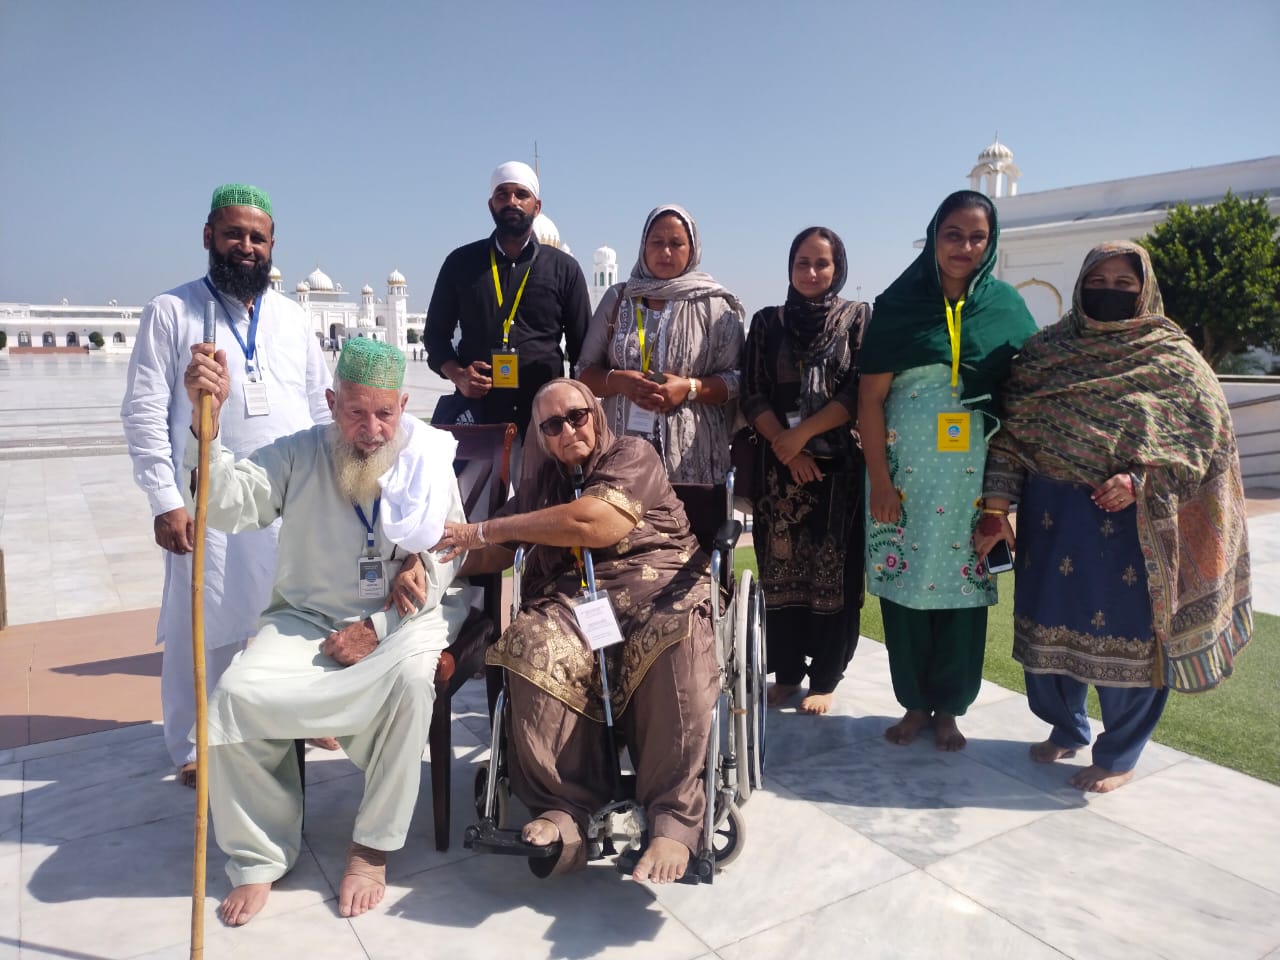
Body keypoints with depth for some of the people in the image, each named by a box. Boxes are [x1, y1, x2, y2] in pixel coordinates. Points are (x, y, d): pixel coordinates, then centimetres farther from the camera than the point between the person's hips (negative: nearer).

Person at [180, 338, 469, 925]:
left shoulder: (429, 461, -2)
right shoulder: (299, 455, 3)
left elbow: (443, 566, -5)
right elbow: (230, 503, -14)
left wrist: (376, 628, -13)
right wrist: (206, 423, -30)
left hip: (403, 617, -2)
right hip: (306, 617, 2)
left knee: (409, 678, -34)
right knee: (237, 694, -23)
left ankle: (372, 849, -13)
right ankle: (259, 858, -1)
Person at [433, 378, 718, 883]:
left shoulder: (632, 455, 5)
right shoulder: (542, 481, 23)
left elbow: (593, 524, -13)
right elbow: (495, 555, 19)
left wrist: (483, 531, -6)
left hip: (655, 585, -3)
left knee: (674, 649, -37)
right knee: (536, 648, -32)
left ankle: (673, 817, -27)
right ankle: (564, 806, -22)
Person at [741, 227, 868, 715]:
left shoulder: (857, 318, 5)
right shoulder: (767, 322, 10)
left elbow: (861, 394, -5)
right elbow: (752, 396, 2)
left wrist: (803, 434, -12)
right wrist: (785, 446, -11)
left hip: (840, 467, -2)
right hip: (779, 468, 2)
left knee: (835, 573, 2)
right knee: (780, 571, 5)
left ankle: (824, 679, 14)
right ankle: (787, 672, 19)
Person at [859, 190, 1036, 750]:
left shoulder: (1005, 305, 4)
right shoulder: (899, 304, -1)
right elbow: (870, 396, -3)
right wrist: (879, 479, -8)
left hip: (975, 477, 1)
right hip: (906, 472, -1)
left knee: (965, 587, 6)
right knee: (904, 583, 4)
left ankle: (949, 708, 22)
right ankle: (914, 703, 22)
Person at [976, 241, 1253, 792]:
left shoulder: (1174, 360, 0)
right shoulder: (1046, 352, 6)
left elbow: (1207, 440, -4)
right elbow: (1010, 433, 3)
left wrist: (1140, 483, -19)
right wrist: (997, 506, -6)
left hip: (1132, 523, -2)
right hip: (1052, 517, 3)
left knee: (1126, 634, 4)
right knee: (1052, 624, 12)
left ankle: (1118, 756, 24)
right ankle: (1066, 728, 35)